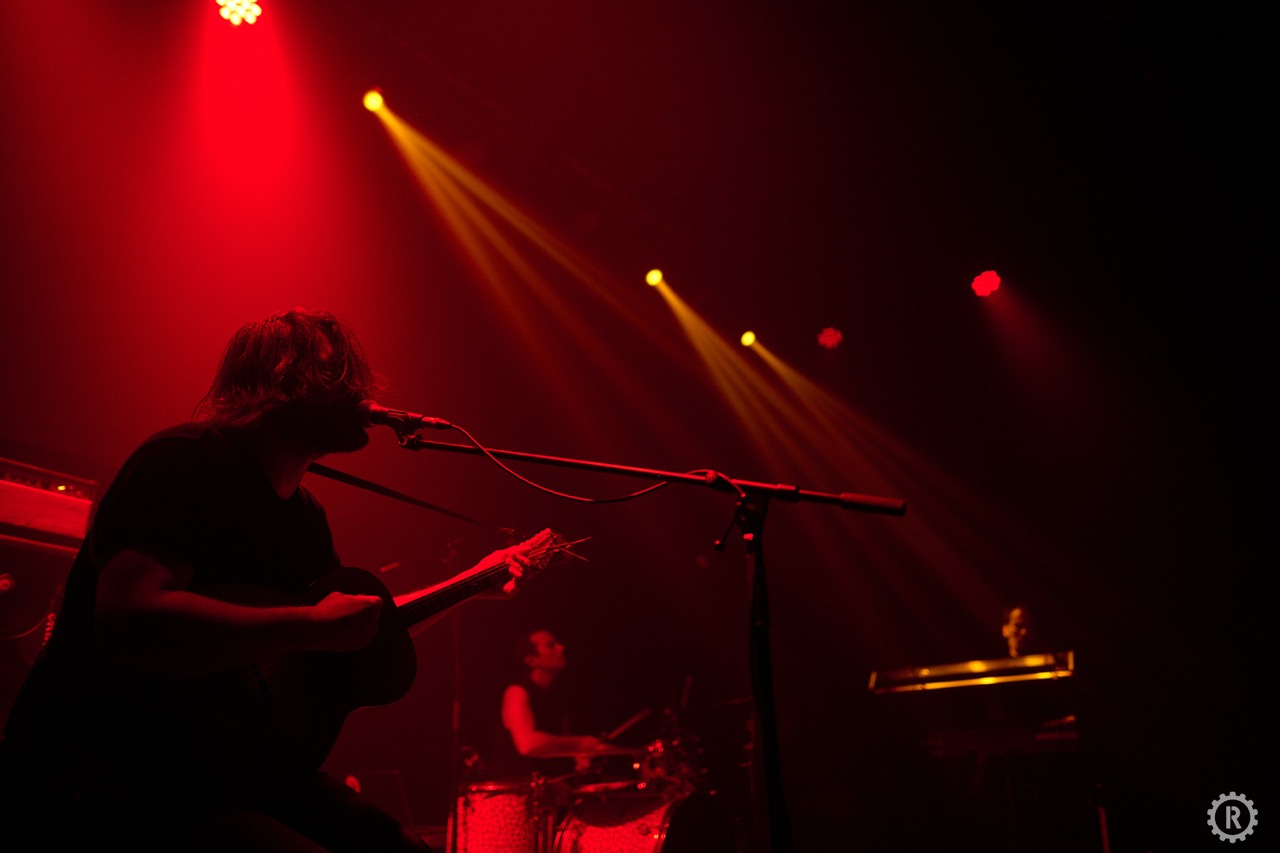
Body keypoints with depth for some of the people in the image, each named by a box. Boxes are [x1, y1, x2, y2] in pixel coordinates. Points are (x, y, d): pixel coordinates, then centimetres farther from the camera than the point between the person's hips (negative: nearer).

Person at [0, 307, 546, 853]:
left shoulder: (306, 516, 13)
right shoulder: (188, 459, -14)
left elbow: (364, 623, 25)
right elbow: (126, 623, -31)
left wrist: (476, 580, 20)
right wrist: (313, 625, -27)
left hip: (223, 763, 9)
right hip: (101, 772, -9)